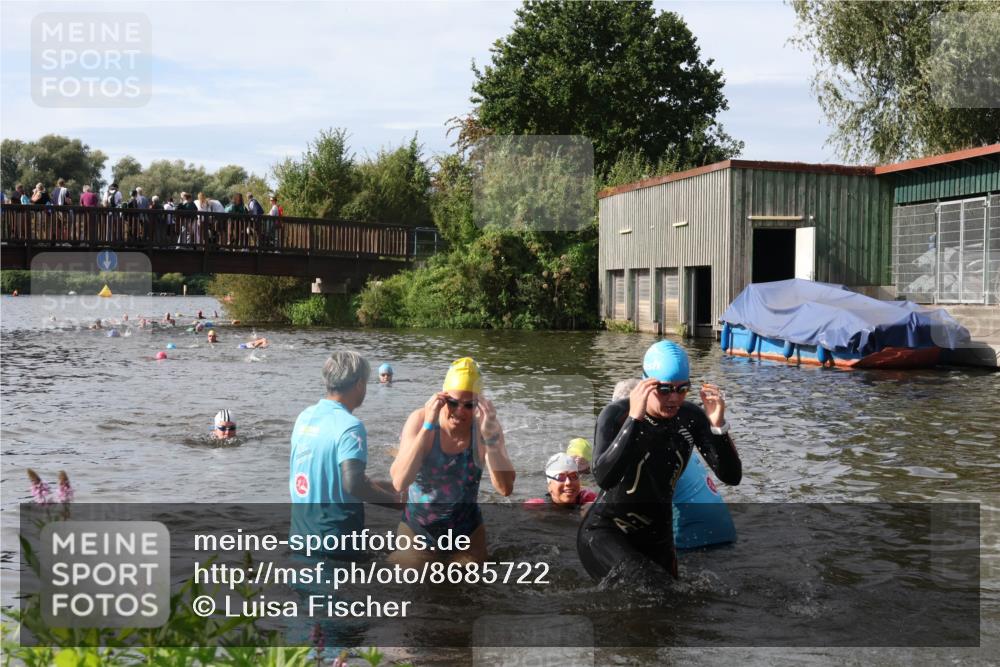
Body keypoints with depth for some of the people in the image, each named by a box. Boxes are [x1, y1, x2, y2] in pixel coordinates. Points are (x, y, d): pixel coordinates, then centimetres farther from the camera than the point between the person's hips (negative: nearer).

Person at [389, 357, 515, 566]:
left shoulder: (486, 426, -15)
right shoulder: (420, 420, -19)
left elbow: (505, 488, -25)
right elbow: (399, 483, -32)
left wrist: (490, 436, -36)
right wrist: (428, 427, -37)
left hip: (467, 534, 1)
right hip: (416, 531, -1)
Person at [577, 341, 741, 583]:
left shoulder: (691, 418, -4)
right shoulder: (616, 414, -16)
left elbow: (732, 476, -10)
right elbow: (603, 477, -32)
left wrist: (718, 426, -25)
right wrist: (634, 419, -38)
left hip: (657, 539, 6)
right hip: (604, 533, -6)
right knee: (650, 582, -30)